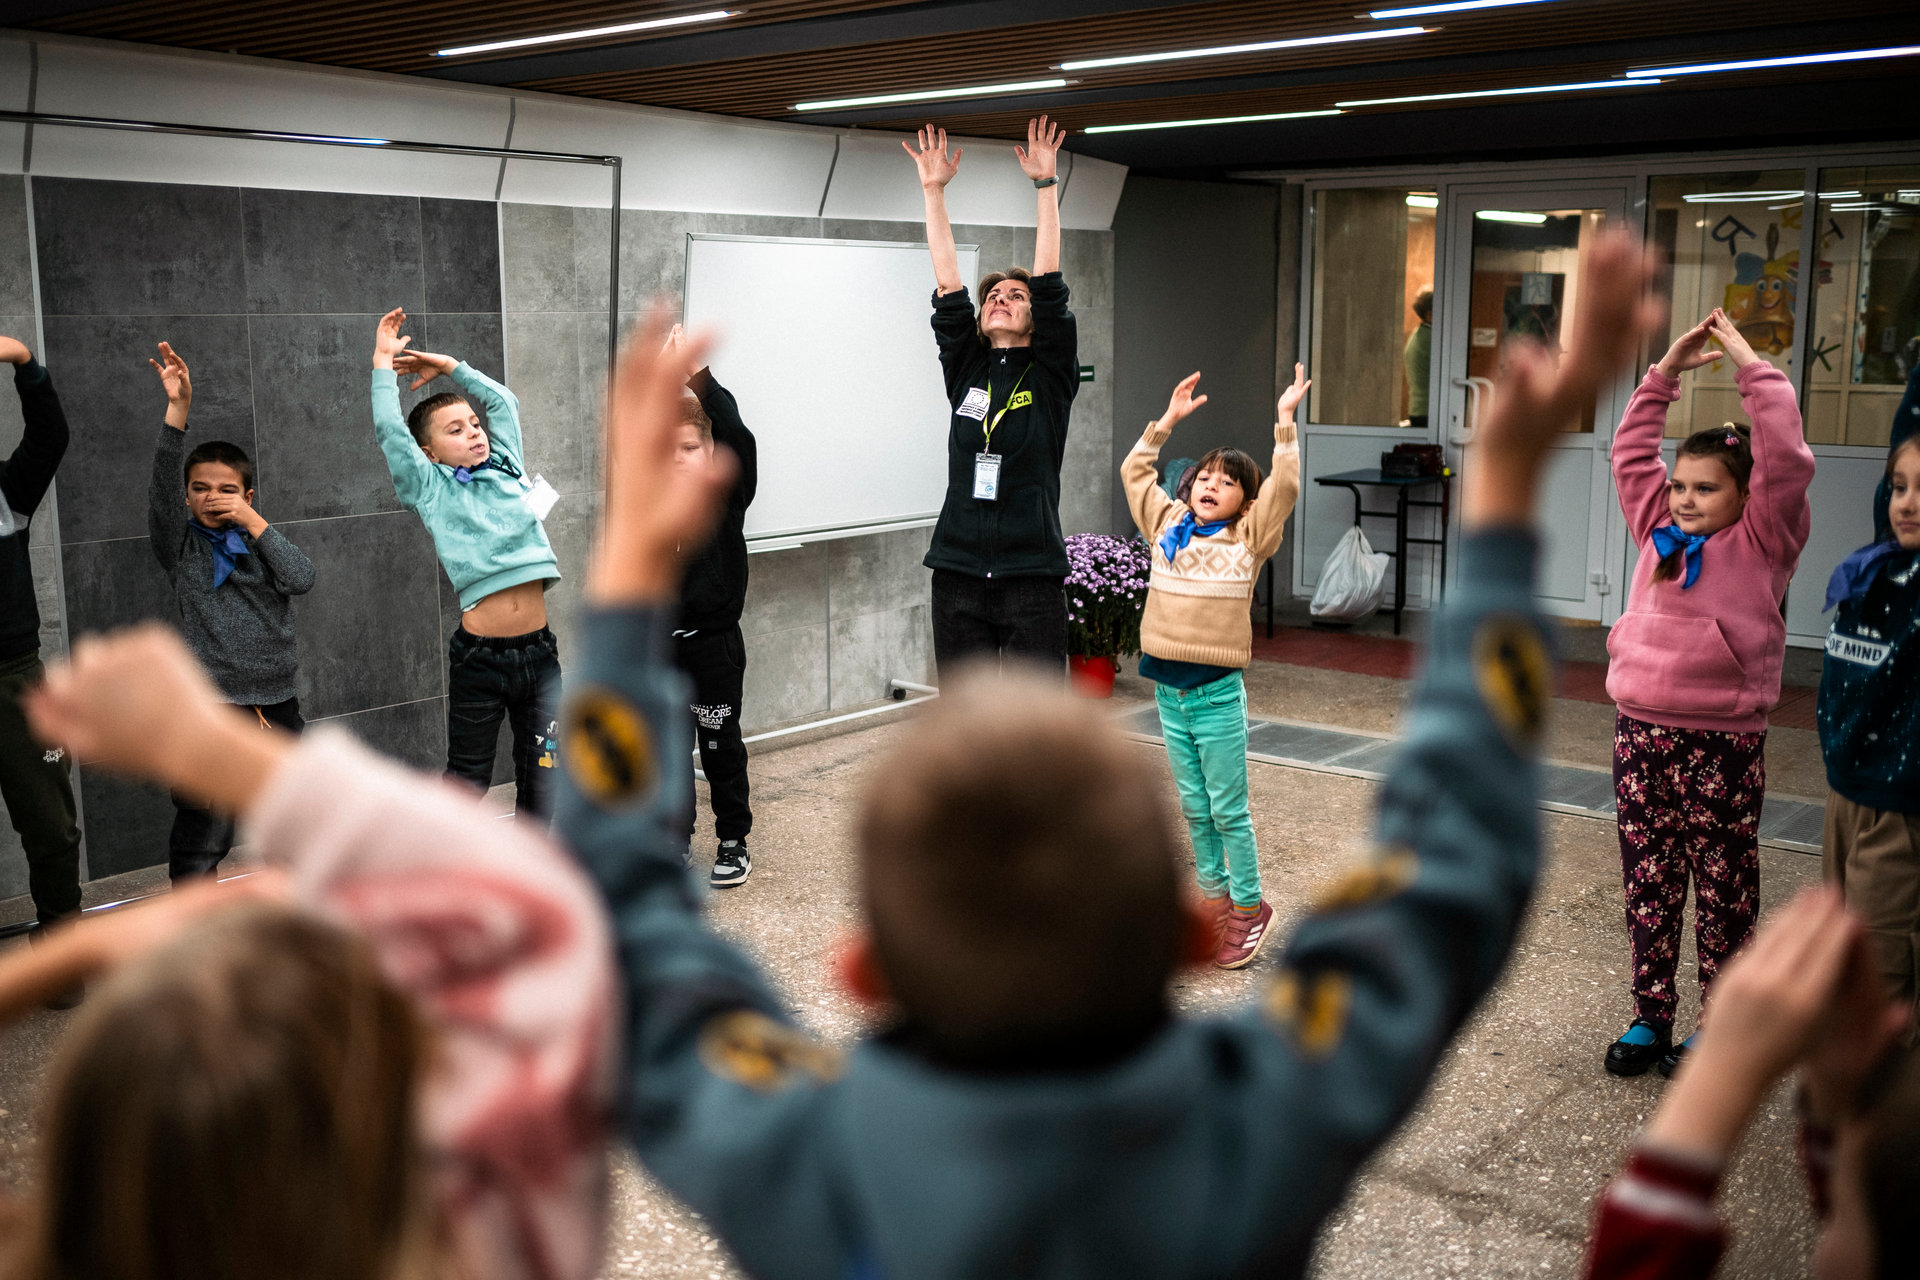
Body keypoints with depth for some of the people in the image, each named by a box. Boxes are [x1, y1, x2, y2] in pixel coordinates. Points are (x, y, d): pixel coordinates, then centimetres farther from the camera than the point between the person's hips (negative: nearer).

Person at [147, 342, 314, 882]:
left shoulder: (262, 543, 10)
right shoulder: (181, 545, 2)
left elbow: (301, 579, -8)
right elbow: (161, 488, -14)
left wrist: (253, 522, -10)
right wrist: (178, 409, -25)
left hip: (276, 703, 3)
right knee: (200, 841, -5)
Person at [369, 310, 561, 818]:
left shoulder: (505, 469, 13)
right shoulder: (431, 491, 1)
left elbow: (503, 402, 20)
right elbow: (389, 430, -7)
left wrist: (448, 366, 20)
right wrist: (384, 362, 2)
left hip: (538, 654, 4)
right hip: (478, 658, -4)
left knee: (542, 778, 10)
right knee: (467, 778, 9)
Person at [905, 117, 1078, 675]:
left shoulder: (1051, 374, 4)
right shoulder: (964, 371, 11)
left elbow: (1050, 285, -5)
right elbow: (947, 285, 5)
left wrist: (1046, 184, -7)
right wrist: (933, 190, 2)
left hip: (1031, 578, -3)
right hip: (958, 578, 3)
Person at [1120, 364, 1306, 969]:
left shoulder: (1249, 538, -2)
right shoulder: (1167, 525, 8)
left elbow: (1283, 487, -12)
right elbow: (1134, 473, 17)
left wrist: (1284, 421, -12)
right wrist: (1167, 421, 14)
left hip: (1218, 692, -4)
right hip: (1169, 690, 4)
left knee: (1228, 810, 2)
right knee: (1194, 809, 14)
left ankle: (1249, 907, 16)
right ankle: (1214, 899, 28)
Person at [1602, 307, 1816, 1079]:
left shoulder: (1761, 542, -3)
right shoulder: (1658, 532, 11)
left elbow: (1785, 460, -14)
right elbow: (1631, 453, 15)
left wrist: (1751, 370, -10)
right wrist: (1666, 373, 10)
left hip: (1721, 745, -5)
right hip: (1640, 733, 5)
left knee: (1723, 894, 6)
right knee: (1648, 886, 12)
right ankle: (1651, 1019, 24)